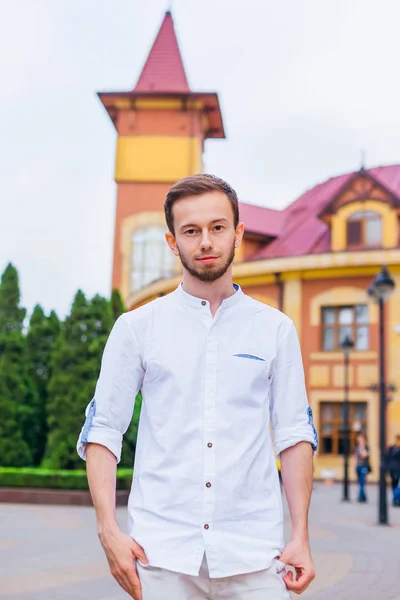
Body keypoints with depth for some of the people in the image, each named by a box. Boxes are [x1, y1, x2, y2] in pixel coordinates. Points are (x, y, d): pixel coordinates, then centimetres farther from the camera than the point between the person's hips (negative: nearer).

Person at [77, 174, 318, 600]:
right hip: (161, 552, 0)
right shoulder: (136, 328, 4)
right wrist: (108, 531, -7)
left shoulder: (275, 329, 6)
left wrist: (301, 537, 0)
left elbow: (295, 435, 6)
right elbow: (102, 431, 3)